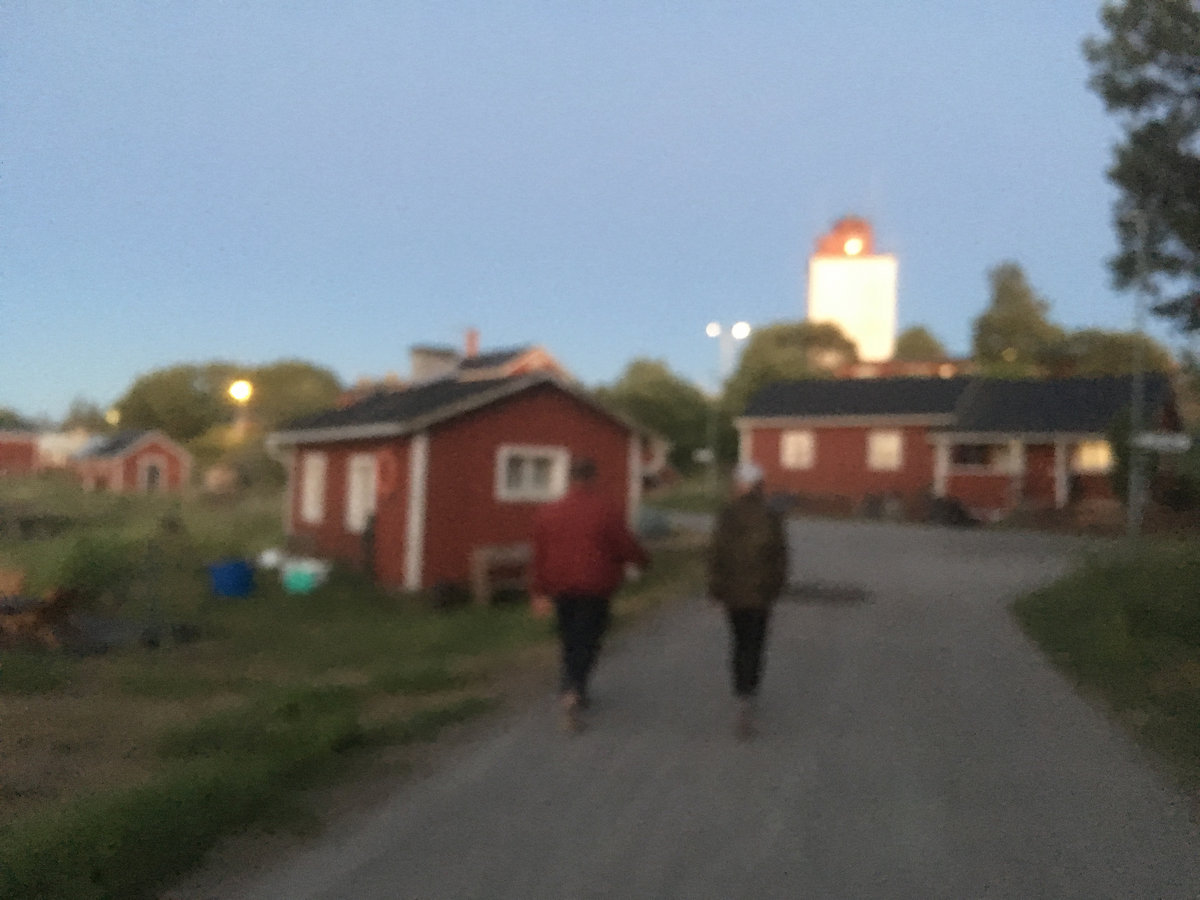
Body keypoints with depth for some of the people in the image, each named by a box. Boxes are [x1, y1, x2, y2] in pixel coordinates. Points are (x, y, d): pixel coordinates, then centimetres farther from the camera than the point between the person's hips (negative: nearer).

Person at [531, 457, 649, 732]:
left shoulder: (548, 513, 4)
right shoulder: (605, 510, -9)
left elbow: (540, 555, 5)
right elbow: (626, 546, -6)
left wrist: (539, 591, 9)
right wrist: (643, 560, 15)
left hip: (561, 588, 4)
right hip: (594, 587, -4)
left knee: (569, 641, 17)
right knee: (587, 642, -2)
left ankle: (575, 696, 25)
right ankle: (574, 691, -22)